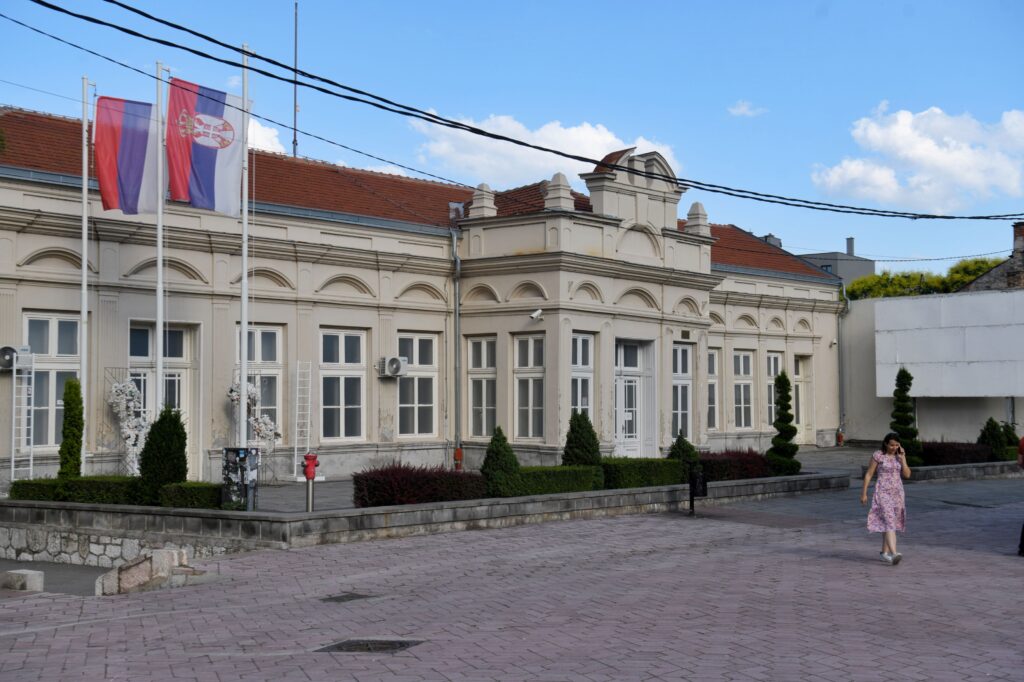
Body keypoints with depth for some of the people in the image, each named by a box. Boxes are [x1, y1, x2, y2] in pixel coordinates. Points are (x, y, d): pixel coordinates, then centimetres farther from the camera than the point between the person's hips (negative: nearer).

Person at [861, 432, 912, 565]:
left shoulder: (900, 455, 6)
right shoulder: (878, 455, -7)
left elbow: (907, 475, 0)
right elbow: (869, 474, -3)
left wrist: (902, 458, -9)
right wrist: (864, 493, -3)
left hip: (897, 492, 5)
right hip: (883, 492, -5)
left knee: (891, 523, 11)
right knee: (888, 522, -16)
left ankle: (884, 552, 25)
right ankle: (894, 554, -28)